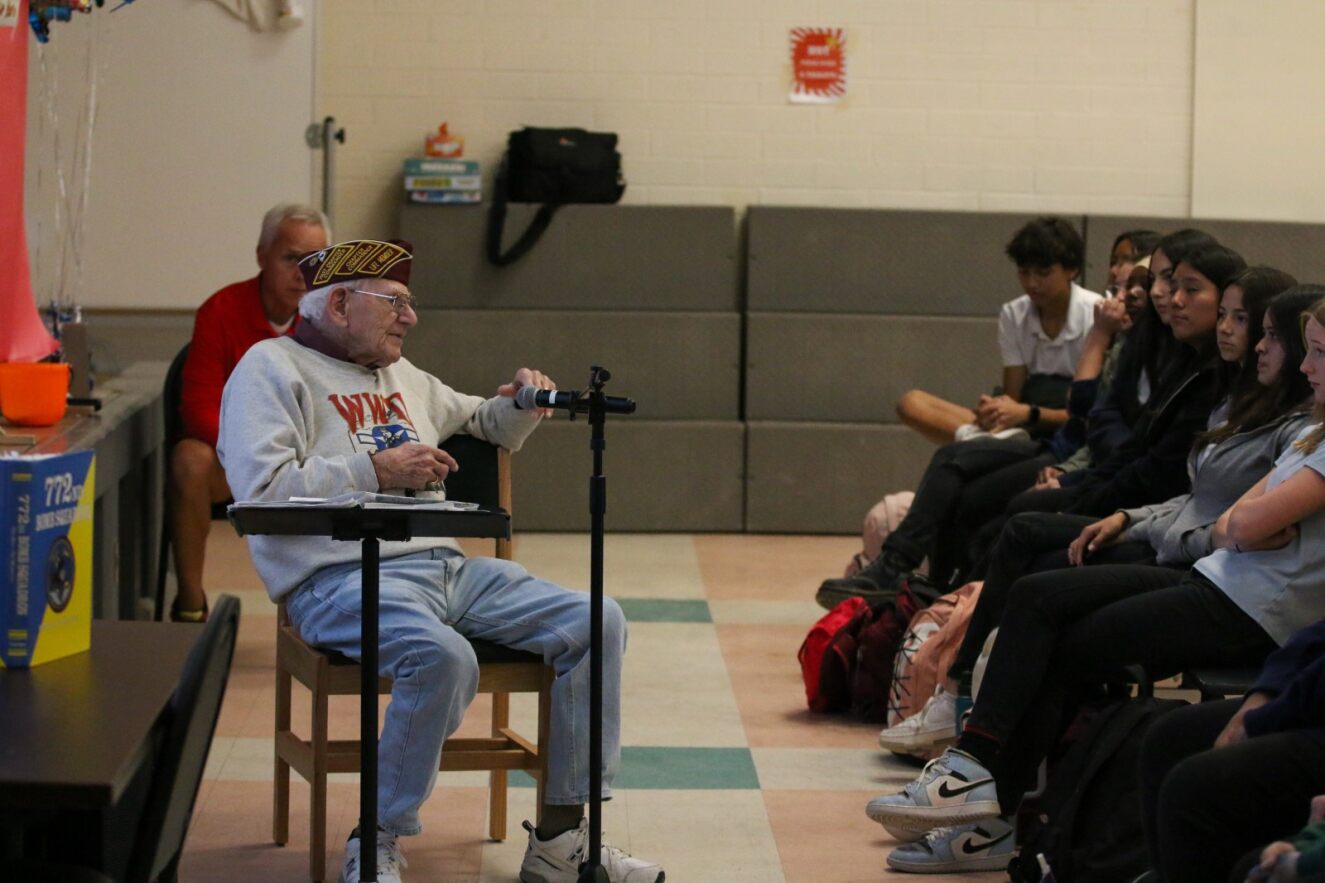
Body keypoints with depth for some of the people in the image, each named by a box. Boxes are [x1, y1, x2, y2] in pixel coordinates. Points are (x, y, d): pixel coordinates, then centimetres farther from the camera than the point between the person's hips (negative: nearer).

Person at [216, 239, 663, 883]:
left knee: (596, 621, -7)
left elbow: (488, 428, 41)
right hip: (341, 578, -8)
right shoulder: (272, 367, 3)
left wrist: (521, 403, 17)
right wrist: (376, 471, -11)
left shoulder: (401, 376, 26)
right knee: (443, 658, -38)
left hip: (445, 567, 8)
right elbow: (262, 489, -12)